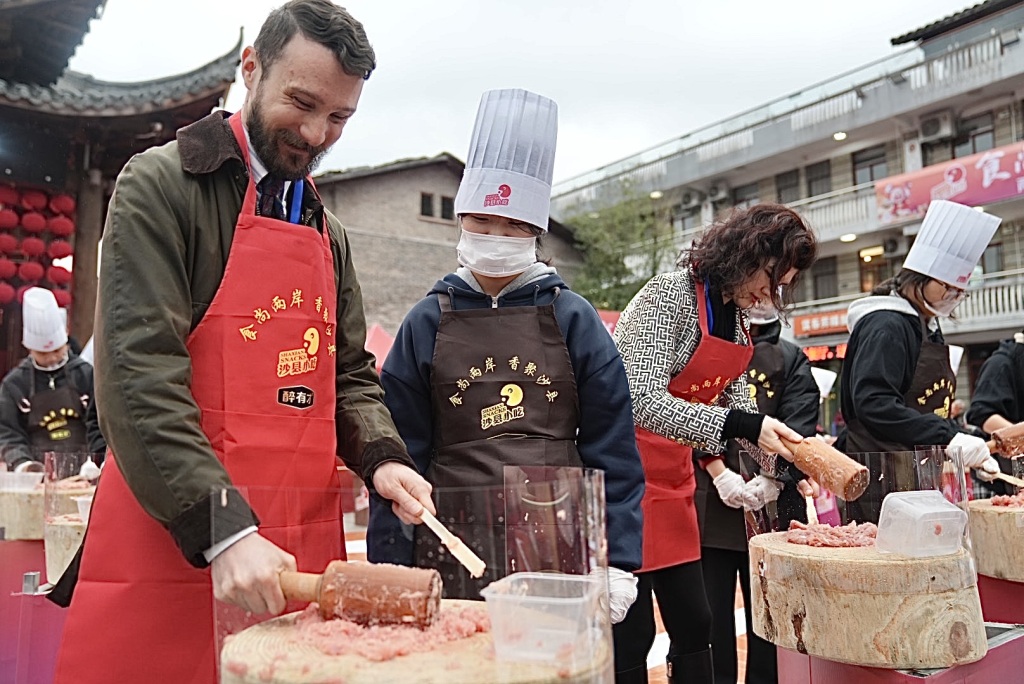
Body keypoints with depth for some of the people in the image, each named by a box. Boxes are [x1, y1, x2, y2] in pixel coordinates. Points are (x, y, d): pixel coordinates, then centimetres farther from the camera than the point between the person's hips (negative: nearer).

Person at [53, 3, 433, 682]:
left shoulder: (326, 228, 15)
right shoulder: (163, 185, -4)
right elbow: (139, 376, -14)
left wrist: (381, 458, -3)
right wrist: (225, 529, -22)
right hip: (172, 545, -5)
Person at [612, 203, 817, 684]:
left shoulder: (735, 315, 9)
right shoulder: (669, 294, -16)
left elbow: (735, 400, 15)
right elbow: (644, 402, -26)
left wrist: (781, 460, 3)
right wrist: (741, 425, -29)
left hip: (674, 478, 9)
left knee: (693, 624, 14)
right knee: (631, 633, -1)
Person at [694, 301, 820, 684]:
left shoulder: (790, 360, 13)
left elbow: (800, 428, -1)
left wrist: (775, 477, -17)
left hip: (774, 507, 2)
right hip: (709, 505, -1)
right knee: (710, 620, 2)